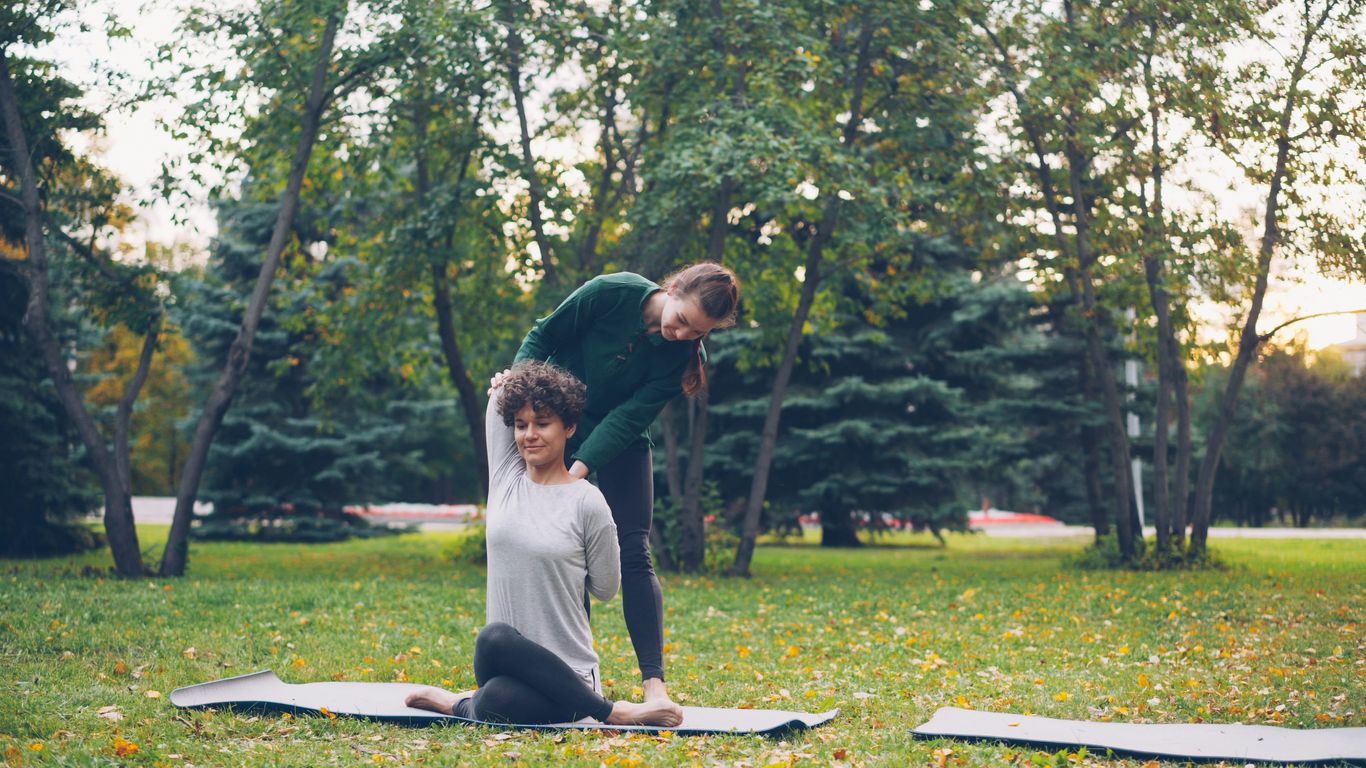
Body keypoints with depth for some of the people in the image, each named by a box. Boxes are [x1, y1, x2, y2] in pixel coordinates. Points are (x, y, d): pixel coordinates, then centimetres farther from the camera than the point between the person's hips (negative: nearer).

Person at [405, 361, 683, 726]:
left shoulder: (587, 502, -6)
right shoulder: (505, 477, 7)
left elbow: (605, 588, 4)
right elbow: (501, 389, 13)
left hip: (566, 672, -5)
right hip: (506, 658, 6)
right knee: (495, 638, -34)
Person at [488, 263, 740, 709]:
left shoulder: (685, 353, -18)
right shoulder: (612, 294, -23)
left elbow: (630, 416, -23)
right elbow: (542, 337, -9)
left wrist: (578, 470, -31)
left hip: (621, 443, 1)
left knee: (633, 554, -8)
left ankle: (654, 682, -9)